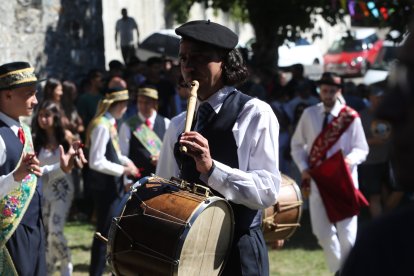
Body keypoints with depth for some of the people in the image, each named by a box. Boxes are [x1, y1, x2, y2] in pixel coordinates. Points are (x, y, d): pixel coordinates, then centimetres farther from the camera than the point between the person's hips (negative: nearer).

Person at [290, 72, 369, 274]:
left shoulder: (350, 117, -6)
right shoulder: (309, 114, 4)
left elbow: (361, 149, -2)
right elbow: (297, 145, 11)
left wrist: (350, 159, -23)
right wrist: (303, 168, -4)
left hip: (343, 180, -3)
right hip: (317, 181, 3)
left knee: (347, 234, -5)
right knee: (323, 232, 7)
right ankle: (337, 271, 25)